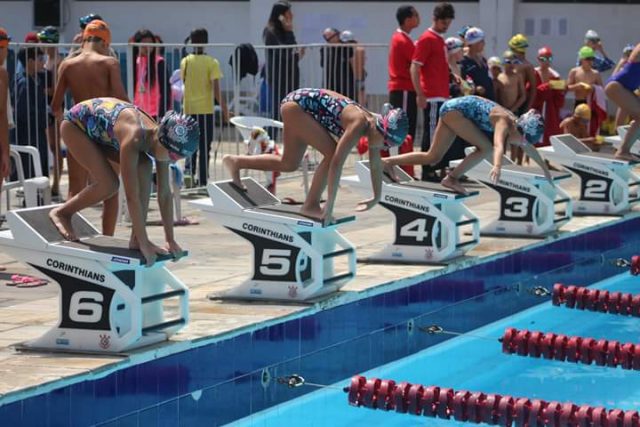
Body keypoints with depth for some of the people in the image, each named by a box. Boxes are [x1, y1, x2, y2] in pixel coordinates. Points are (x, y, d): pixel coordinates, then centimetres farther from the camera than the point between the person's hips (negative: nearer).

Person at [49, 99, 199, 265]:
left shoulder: (161, 140, -19)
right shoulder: (132, 139, -41)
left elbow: (165, 194, -11)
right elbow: (132, 196, -40)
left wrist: (171, 240, -11)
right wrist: (144, 244, -37)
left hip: (100, 131, 7)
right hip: (76, 122, -7)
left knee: (144, 166, -15)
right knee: (108, 184, -21)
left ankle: (136, 239, -10)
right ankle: (62, 212, 4)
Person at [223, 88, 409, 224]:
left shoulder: (375, 124, -7)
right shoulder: (359, 124, -30)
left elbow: (376, 164, 8)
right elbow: (337, 162, -36)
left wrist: (376, 197, 16)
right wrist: (330, 205, -37)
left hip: (301, 107, 9)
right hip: (297, 104, -9)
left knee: (289, 164, 16)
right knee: (332, 153, -19)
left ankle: (235, 162, 26)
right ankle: (311, 206, -10)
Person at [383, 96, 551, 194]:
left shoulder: (516, 124, 0)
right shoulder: (504, 123, -25)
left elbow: (530, 148, 18)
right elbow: (498, 146, -46)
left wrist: (545, 169, 27)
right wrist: (497, 166, -64)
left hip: (453, 110, 9)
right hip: (456, 109, -9)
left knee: (433, 157, 7)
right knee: (486, 147, -16)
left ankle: (389, 162, 5)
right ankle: (451, 179, -13)